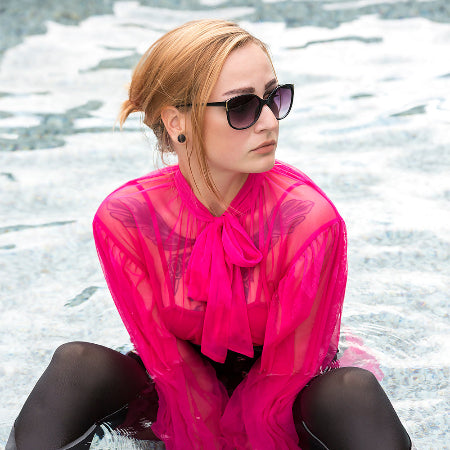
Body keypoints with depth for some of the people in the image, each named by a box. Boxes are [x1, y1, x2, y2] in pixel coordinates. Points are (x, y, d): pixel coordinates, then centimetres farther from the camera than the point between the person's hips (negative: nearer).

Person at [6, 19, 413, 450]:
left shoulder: (311, 219, -26)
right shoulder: (123, 219, -21)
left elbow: (289, 370, -17)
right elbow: (166, 356, -12)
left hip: (286, 402, -1)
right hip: (176, 392, 2)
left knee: (355, 391, -34)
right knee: (75, 365, -25)